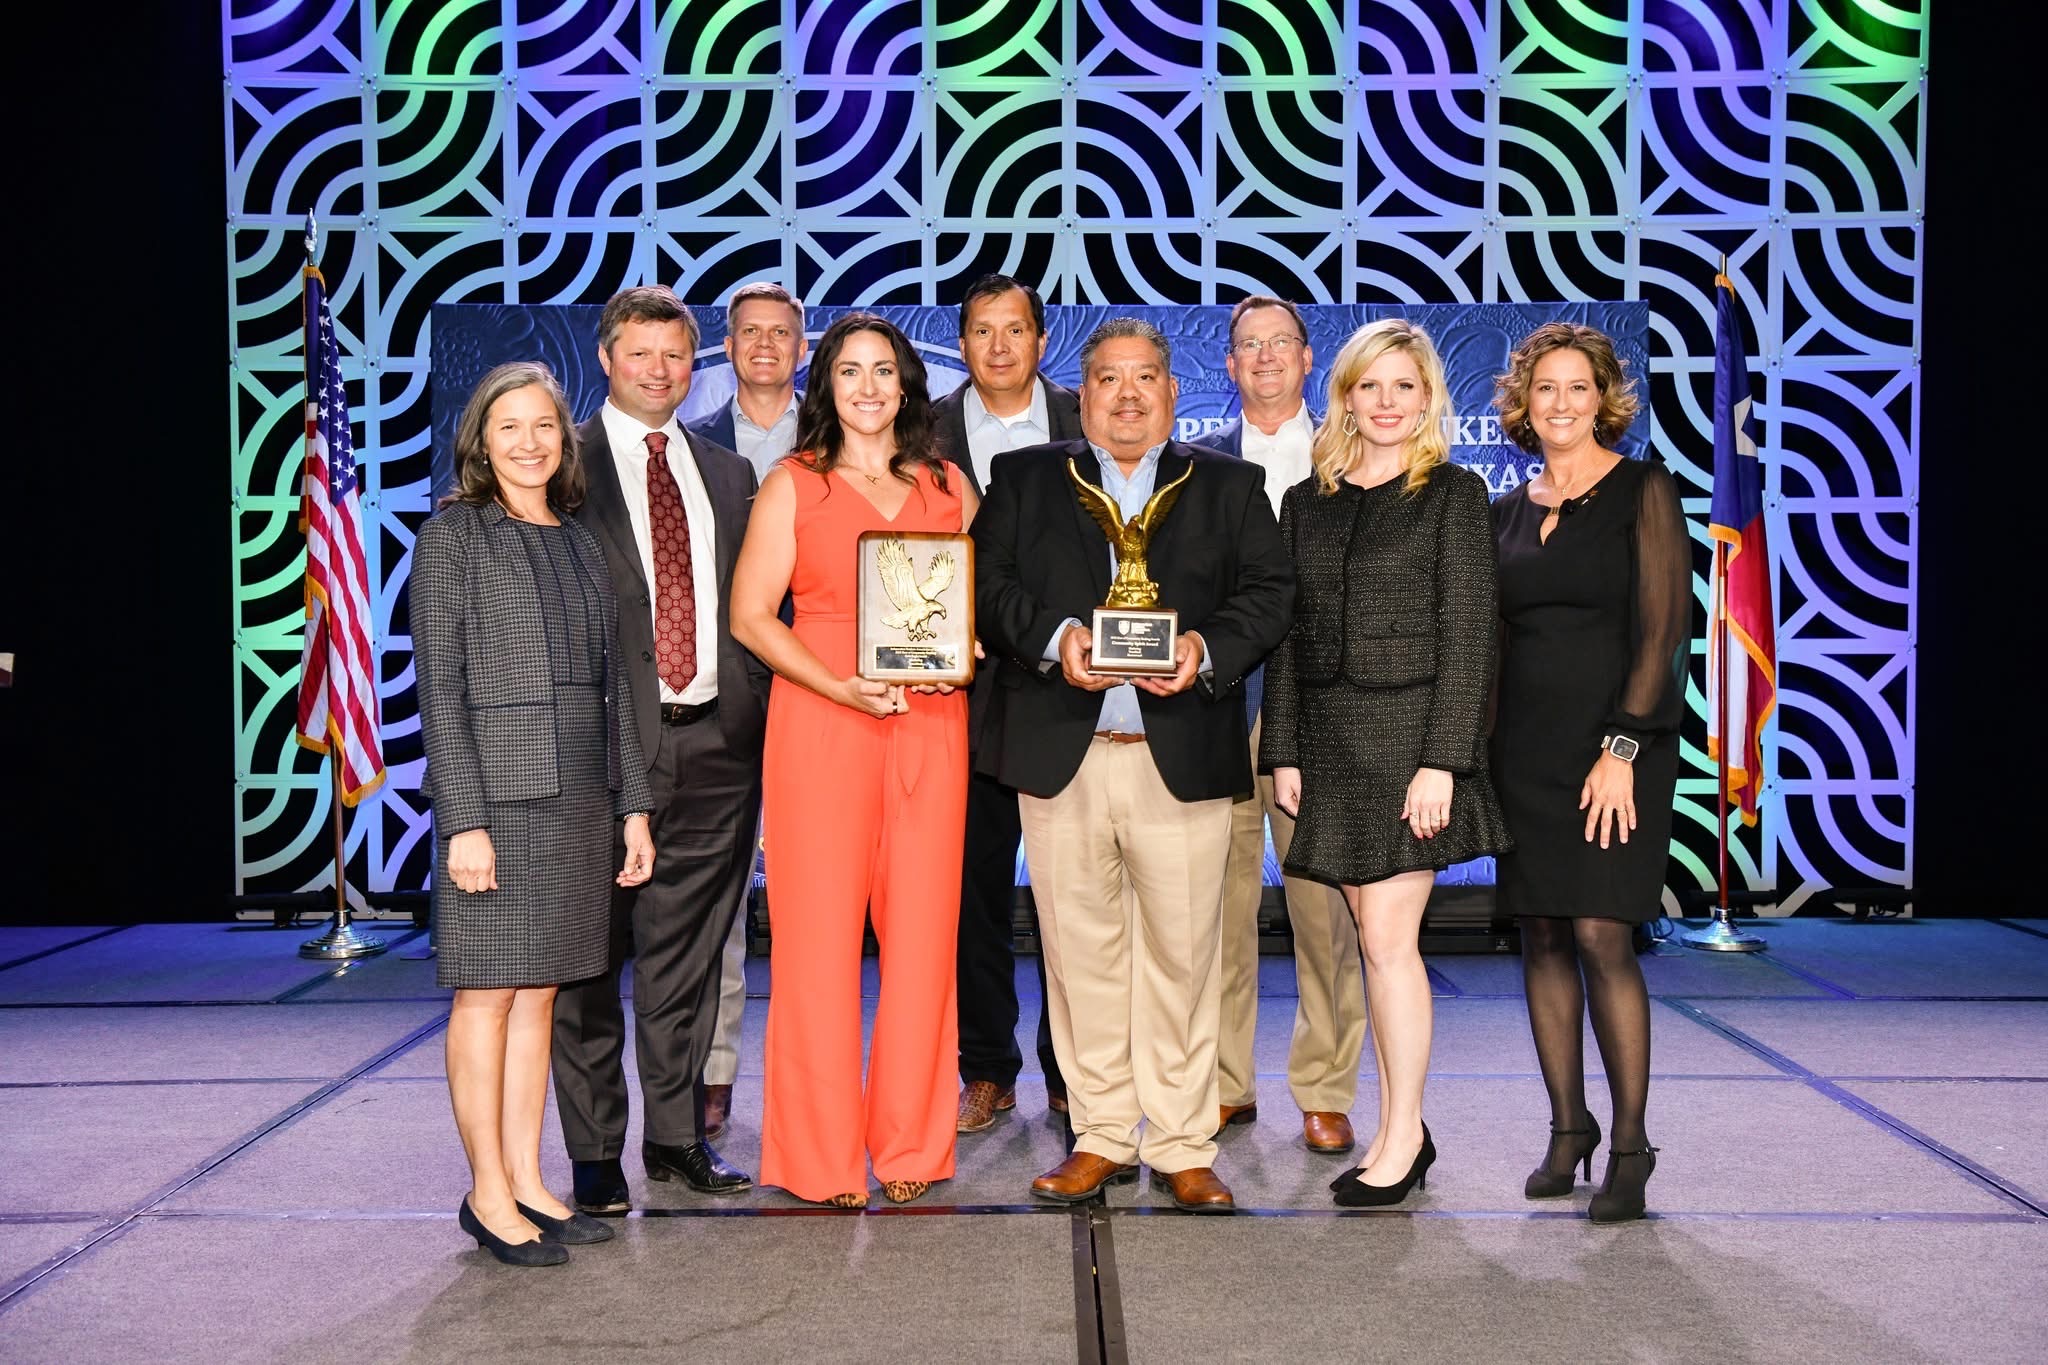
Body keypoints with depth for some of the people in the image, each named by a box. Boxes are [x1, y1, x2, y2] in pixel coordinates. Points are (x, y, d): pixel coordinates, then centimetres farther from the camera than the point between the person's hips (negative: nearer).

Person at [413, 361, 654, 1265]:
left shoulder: (581, 544, 15)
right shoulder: (451, 538, -2)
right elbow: (438, 687, -8)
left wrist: (632, 803, 10)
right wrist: (463, 819, -15)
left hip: (579, 797, 6)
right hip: (497, 790, -6)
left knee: (540, 991, 10)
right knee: (488, 992, 0)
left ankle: (527, 1181, 18)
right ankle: (488, 1193, 10)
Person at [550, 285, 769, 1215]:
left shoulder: (725, 474, 16)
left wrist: (760, 719, 6)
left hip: (715, 740, 4)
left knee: (688, 953, 11)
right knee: (589, 957, 4)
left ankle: (678, 1135, 23)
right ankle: (594, 1151, 15)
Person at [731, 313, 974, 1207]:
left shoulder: (949, 486, 14)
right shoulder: (792, 485, 4)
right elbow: (750, 614, -1)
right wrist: (839, 686, -14)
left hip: (929, 725, 3)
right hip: (820, 725, -3)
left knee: (923, 929, 3)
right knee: (818, 932, -2)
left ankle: (912, 1148, 15)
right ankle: (821, 1158, 9)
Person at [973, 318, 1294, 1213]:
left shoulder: (1231, 486, 13)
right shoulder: (1023, 480, 13)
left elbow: (1268, 594, 5)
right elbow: (988, 586, 3)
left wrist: (1207, 650, -13)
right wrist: (1054, 637, -14)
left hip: (1183, 759, 0)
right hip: (1060, 759, 1)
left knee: (1181, 953, 2)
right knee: (1081, 952, 6)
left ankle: (1182, 1147, 15)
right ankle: (1101, 1136, 20)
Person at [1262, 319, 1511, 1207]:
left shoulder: (1455, 495, -1)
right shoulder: (1307, 502, 12)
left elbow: (1467, 635, -7)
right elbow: (1288, 635, 11)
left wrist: (1440, 761, -14)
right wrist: (1284, 752, 5)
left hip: (1409, 732, -5)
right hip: (1329, 740, 5)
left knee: (1388, 938, -6)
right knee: (1376, 938, 9)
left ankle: (1401, 1139, 5)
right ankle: (1401, 1126, 18)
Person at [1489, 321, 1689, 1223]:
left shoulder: (1642, 492, -2)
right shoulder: (1510, 510, 13)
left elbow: (1664, 626, -8)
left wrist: (1623, 748, -15)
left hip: (1614, 740, -5)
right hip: (1524, 746, 5)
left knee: (1601, 936, -10)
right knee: (1542, 935, 6)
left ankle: (1629, 1144, 2)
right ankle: (1567, 1129, 17)